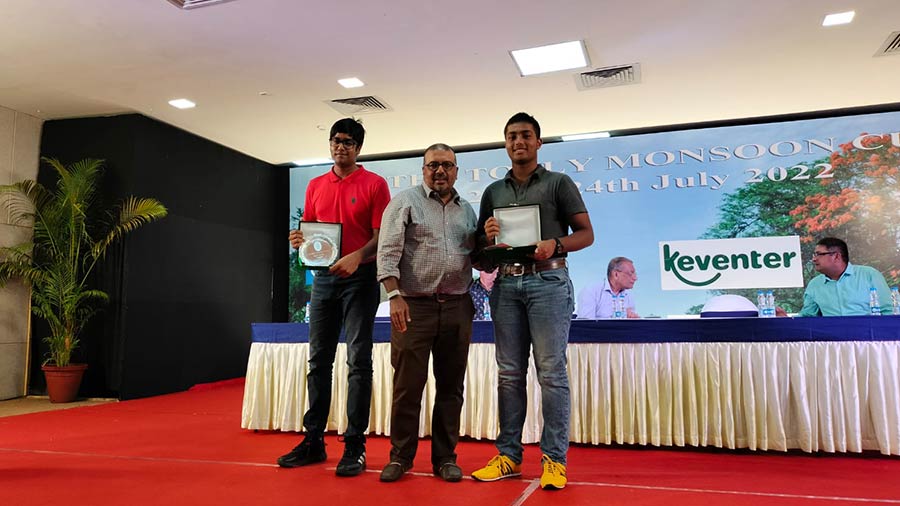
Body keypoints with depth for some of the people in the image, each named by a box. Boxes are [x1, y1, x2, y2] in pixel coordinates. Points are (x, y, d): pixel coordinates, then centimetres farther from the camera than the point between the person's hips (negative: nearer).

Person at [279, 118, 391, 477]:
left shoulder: (374, 184, 0)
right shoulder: (315, 186, 15)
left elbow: (383, 235, -7)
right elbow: (309, 230, 19)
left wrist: (357, 257, -25)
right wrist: (299, 239, -4)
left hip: (360, 279, -5)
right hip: (324, 277, 5)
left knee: (359, 361, -3)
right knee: (318, 360, 7)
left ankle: (355, 445, 3)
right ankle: (314, 440, 17)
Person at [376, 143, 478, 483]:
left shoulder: (467, 210, 16)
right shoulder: (405, 202, 2)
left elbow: (477, 258, 18)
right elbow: (388, 251, -7)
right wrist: (395, 296, -19)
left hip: (457, 306, 4)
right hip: (414, 304, -4)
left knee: (450, 385, 8)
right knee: (407, 384, 1)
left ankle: (445, 457, 20)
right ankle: (400, 456, 16)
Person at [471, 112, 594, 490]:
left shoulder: (559, 183, 6)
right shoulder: (493, 192, 17)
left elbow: (586, 234, 1)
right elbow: (480, 247, 18)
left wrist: (556, 245, -17)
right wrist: (488, 236, -5)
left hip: (548, 281, -3)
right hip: (506, 283, 4)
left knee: (551, 371, -4)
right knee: (509, 373, 6)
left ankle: (554, 458, 4)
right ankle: (509, 455, 14)